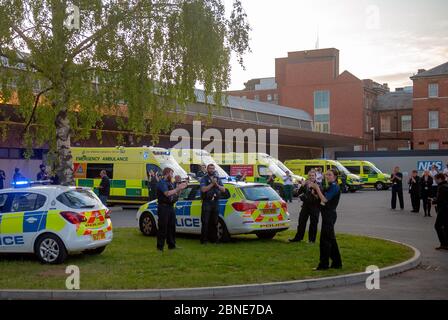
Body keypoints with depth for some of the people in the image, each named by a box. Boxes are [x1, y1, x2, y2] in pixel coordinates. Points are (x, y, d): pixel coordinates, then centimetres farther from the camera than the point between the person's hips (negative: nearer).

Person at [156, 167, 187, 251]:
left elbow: (175, 194, 20)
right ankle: (160, 247, -2)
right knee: (162, 228, -6)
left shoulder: (170, 183, 17)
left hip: (171, 206, 9)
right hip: (163, 207, -9)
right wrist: (178, 188, -17)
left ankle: (171, 245, 22)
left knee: (172, 226, 13)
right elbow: (167, 193, -23)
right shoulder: (162, 182, -10)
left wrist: (180, 189, 5)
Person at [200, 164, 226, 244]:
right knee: (205, 222, -5)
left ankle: (213, 238, 15)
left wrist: (217, 185, -8)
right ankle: (204, 239, -2)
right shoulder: (204, 179, 1)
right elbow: (203, 189, -15)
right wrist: (212, 184, -15)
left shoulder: (217, 179, 15)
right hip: (207, 203, -4)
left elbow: (223, 189, 7)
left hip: (216, 203, 4)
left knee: (214, 222, 7)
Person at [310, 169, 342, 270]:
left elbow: (324, 199, -22)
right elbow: (321, 199, 16)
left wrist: (317, 188, -16)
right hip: (327, 215, 10)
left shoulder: (334, 187, -14)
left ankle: (324, 264, -3)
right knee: (331, 239, 15)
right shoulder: (330, 187, 16)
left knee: (325, 239, -7)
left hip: (329, 215, -10)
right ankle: (337, 262, 22)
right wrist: (315, 189, 4)